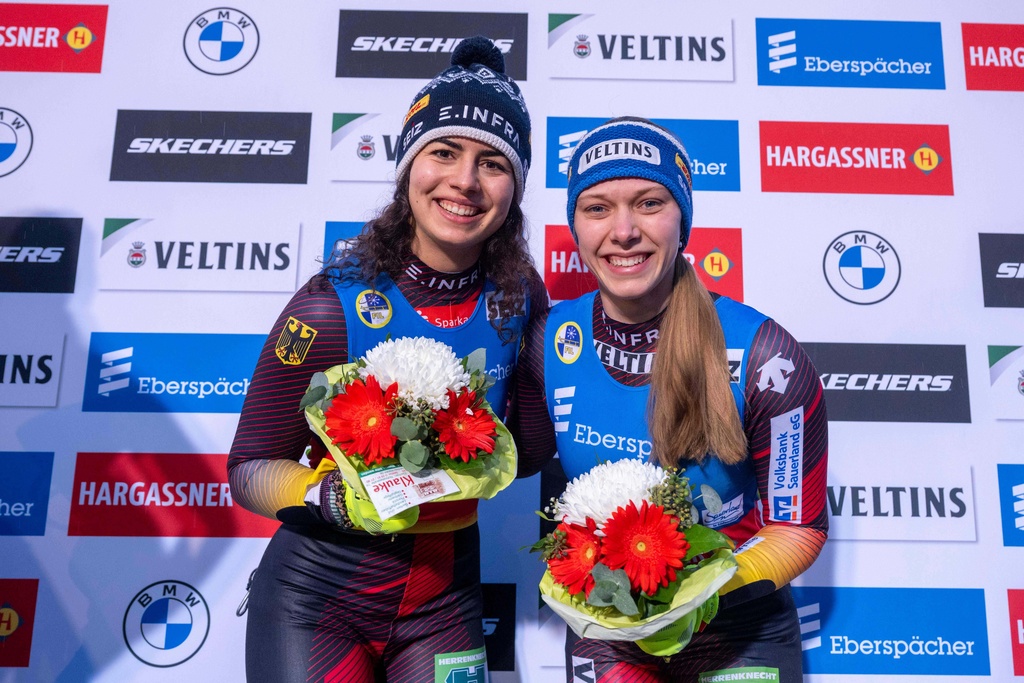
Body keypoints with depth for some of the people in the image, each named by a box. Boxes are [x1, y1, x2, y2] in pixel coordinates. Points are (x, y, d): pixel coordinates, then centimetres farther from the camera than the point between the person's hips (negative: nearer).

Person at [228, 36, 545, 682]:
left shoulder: (521, 296, -9)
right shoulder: (333, 307, -20)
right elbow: (250, 470, -12)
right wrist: (338, 498, -29)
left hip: (444, 601, 3)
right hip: (318, 595, -3)